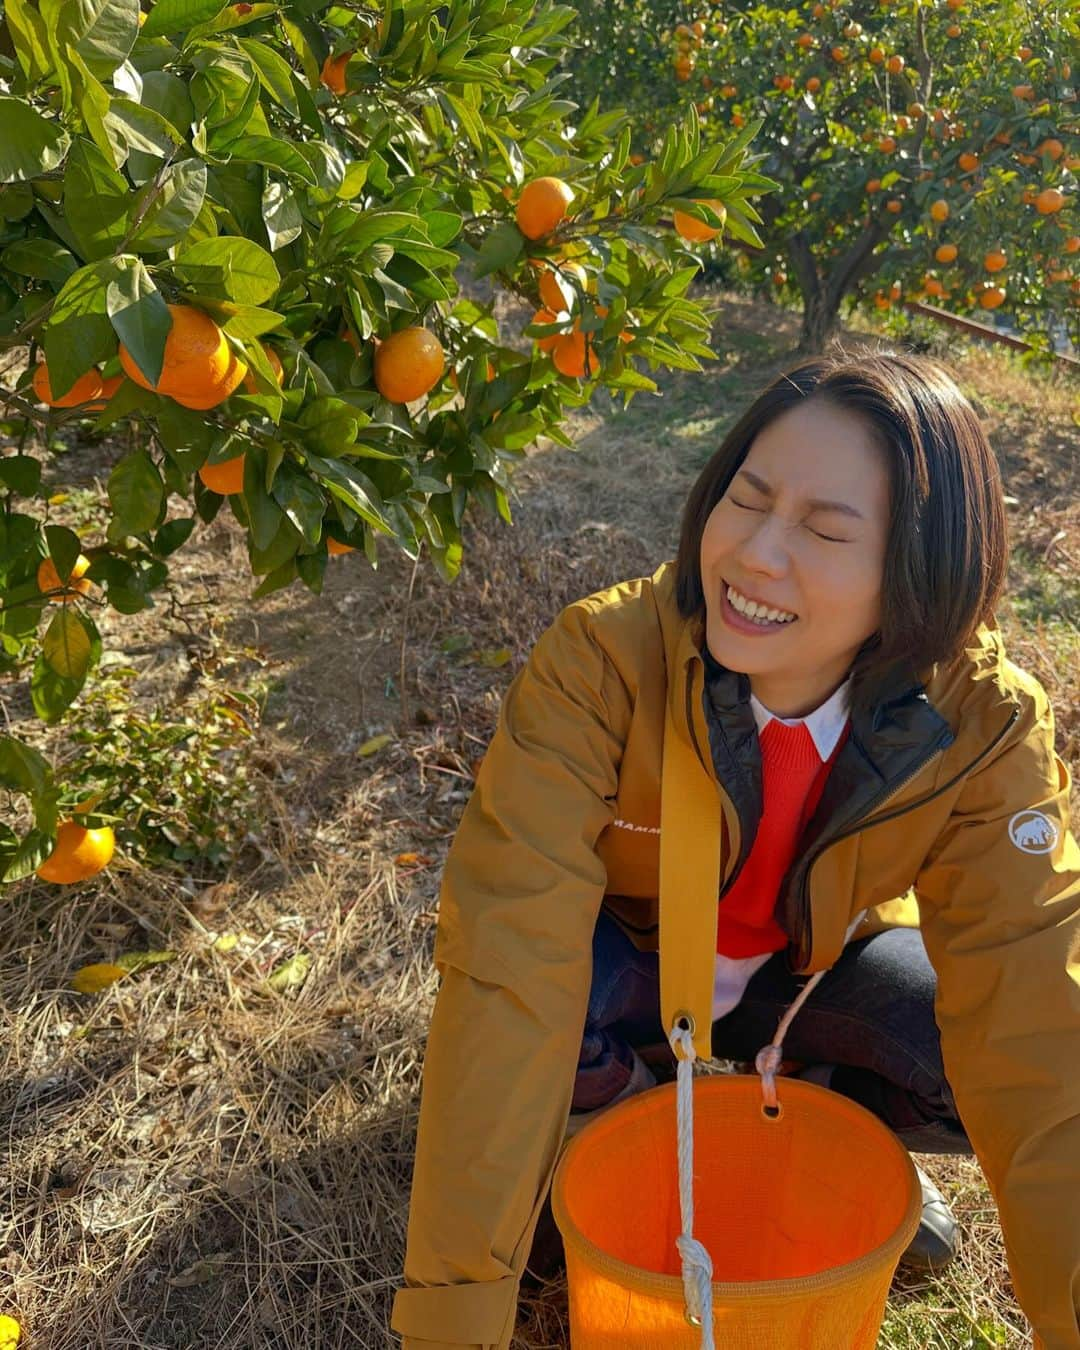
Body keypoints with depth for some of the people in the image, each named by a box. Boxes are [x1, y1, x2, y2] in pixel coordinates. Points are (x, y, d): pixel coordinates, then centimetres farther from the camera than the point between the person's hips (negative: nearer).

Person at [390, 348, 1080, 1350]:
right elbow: (511, 972, -38)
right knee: (557, 1014, -34)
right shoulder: (601, 659, -33)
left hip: (818, 964, 2)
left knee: (983, 1072, -24)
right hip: (629, 958, -1)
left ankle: (832, 1113, 9)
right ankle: (649, 1103, 1)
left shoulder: (982, 723, -25)